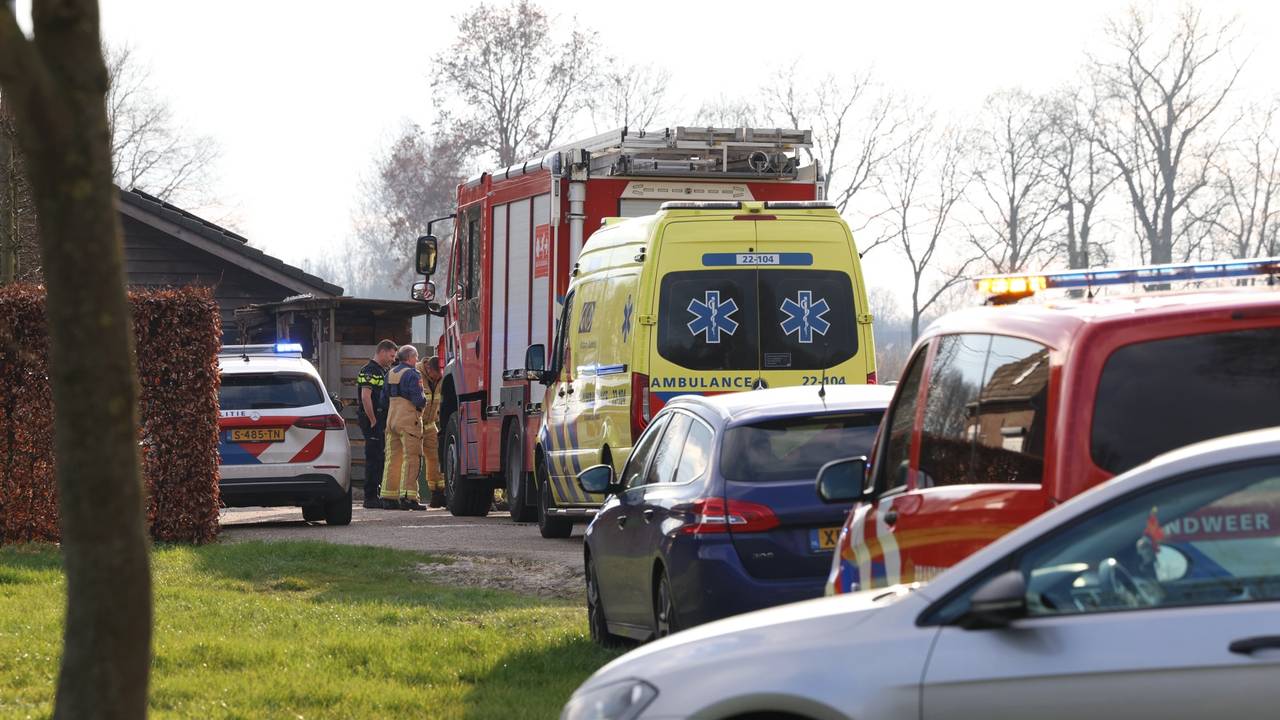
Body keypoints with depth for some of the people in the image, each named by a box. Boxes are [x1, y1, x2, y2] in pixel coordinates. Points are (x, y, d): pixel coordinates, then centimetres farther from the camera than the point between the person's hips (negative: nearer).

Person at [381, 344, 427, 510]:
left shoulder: (390, 374, 13)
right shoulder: (412, 374, -11)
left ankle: (389, 497, 9)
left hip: (391, 420, 8)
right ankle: (408, 497, -14)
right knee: (411, 458, -7)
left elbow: (384, 399, 16)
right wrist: (423, 402, 3)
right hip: (408, 420, -8)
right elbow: (419, 400, -17)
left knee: (393, 458, 10)